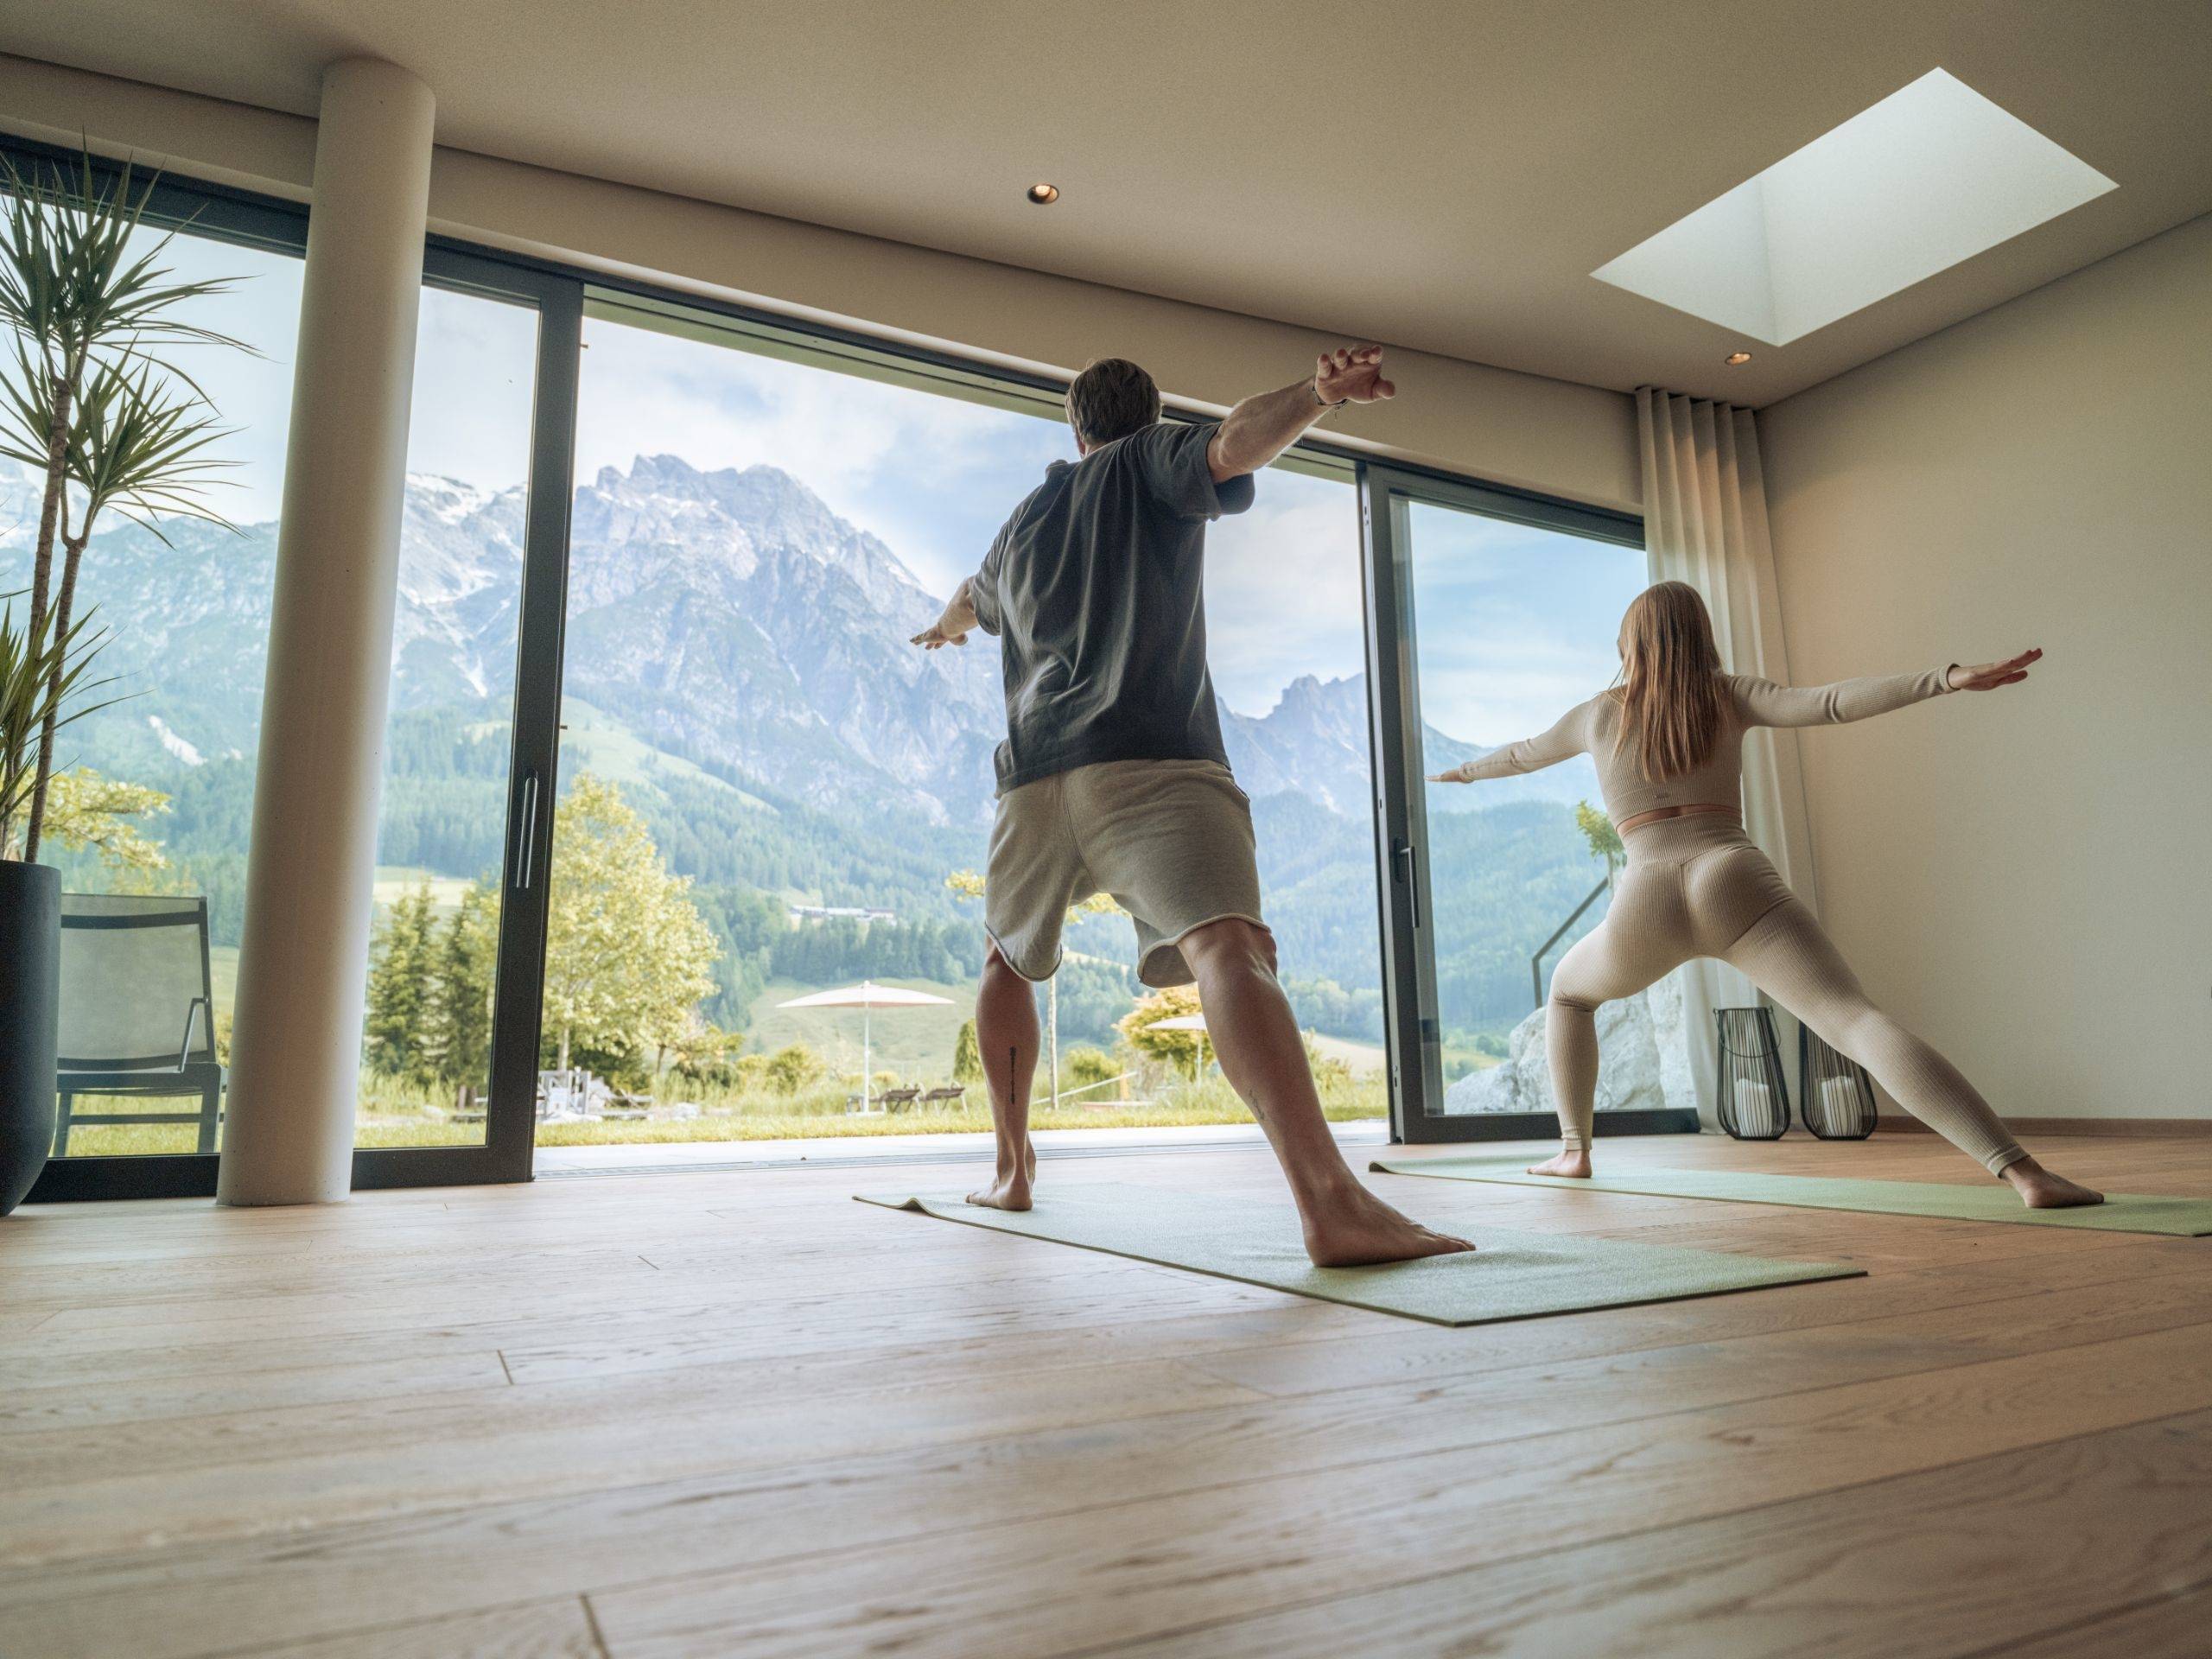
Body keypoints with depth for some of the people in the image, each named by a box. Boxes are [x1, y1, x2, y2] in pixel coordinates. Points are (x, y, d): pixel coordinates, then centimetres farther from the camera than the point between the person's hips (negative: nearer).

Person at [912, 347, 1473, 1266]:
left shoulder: (1026, 518, 29)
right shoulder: (1154, 462, 16)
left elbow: (972, 598, 51)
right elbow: (1230, 446, -9)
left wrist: (946, 627, 73)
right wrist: (1319, 393, -21)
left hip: (1036, 773, 5)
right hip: (1154, 762, -5)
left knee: (1007, 961, 27)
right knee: (1230, 950, -22)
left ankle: (1012, 1168, 31)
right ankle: (1331, 1202, -40)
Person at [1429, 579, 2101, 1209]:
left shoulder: (1600, 712, 22)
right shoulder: (1727, 696, 18)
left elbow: (1520, 753, 39)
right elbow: (1830, 702, 1)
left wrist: (1460, 771, 58)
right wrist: (1950, 678, -3)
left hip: (1646, 905, 1)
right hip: (1736, 883, -1)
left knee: (1568, 990, 31)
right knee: (1857, 1022, -12)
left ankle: (1574, 1149, 26)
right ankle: (2021, 1171, -29)